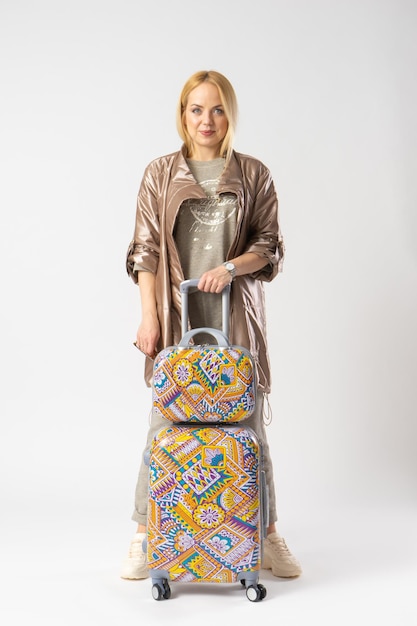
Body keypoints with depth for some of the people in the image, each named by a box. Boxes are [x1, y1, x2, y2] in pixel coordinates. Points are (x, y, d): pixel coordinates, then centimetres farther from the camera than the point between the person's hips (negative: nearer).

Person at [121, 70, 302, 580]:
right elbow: (145, 250, 4)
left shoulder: (253, 175, 7)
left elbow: (271, 245, 6)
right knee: (164, 426, 1)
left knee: (248, 426, 4)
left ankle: (268, 537, 17)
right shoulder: (160, 174, 8)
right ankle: (144, 537, 15)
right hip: (176, 315, 0)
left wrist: (231, 266, -13)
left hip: (236, 316, 0)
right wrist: (149, 317, -4)